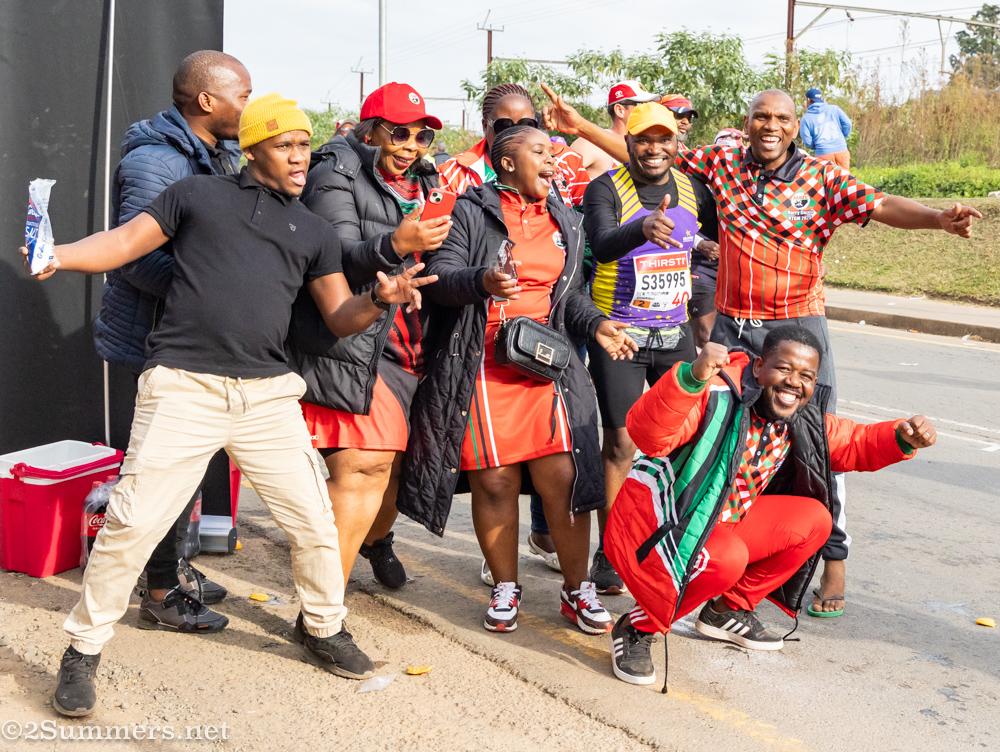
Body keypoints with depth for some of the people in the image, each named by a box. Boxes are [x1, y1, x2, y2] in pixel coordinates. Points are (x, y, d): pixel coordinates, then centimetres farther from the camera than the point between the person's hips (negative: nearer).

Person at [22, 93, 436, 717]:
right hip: (183, 386, -3)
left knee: (314, 519, 5)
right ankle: (84, 649, 13)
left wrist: (380, 298, -7)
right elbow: (124, 243, 6)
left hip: (268, 395, 3)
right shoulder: (198, 195, 10)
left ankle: (323, 627, 30)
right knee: (132, 522, -6)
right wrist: (58, 258, -13)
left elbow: (341, 317, 15)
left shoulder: (315, 232, 18)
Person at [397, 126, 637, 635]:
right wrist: (482, 281, -28)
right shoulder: (469, 212, 2)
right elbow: (439, 276, -8)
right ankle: (505, 587, 19)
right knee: (495, 482, 0)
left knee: (563, 476, -5)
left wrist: (596, 324, 5)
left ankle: (576, 589, 11)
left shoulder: (566, 223, 20)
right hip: (481, 368, -3)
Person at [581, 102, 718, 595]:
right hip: (619, 333, -4)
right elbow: (602, 245, -30)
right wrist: (643, 228, -49)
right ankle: (609, 555, 7)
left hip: (675, 333, 5)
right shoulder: (606, 189, -10)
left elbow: (726, 235, 22)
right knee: (621, 443, -4)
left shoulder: (692, 189, 5)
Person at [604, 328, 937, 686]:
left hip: (721, 525, 8)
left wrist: (903, 437, -8)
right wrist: (692, 376, -57)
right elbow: (647, 434, -41)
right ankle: (636, 629, -11)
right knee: (727, 559, -36)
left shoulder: (802, 422, 0)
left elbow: (857, 443, 14)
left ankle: (729, 609, 12)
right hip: (656, 525, -8)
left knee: (813, 519, 0)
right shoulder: (716, 395, -25)